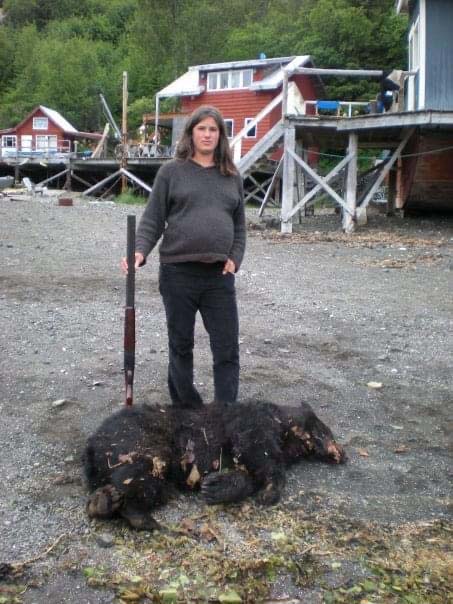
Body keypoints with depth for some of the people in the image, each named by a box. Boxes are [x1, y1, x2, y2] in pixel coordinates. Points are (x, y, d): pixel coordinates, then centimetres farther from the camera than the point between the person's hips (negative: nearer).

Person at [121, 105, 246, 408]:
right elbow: (153, 220, -1)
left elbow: (239, 224, 14)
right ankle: (185, 408, 26)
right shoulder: (172, 171, 2)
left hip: (219, 274, 2)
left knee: (227, 349, 1)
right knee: (181, 345, 11)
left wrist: (235, 258, 0)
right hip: (178, 272, -2)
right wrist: (140, 251, -17)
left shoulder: (232, 176, 11)